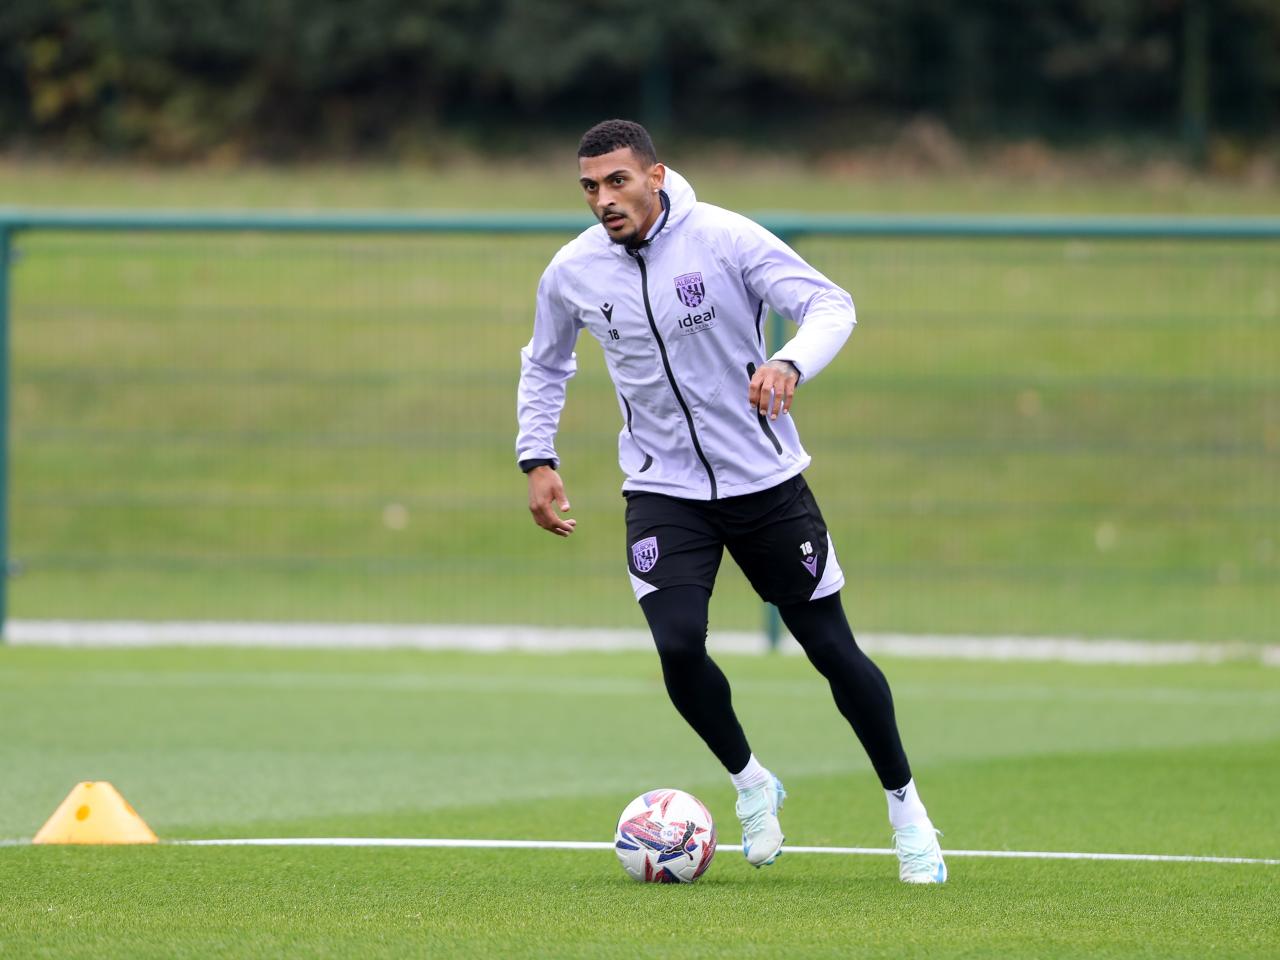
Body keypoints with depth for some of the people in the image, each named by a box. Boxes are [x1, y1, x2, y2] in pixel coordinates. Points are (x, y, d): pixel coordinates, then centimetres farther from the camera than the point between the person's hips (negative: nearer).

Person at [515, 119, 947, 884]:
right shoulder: (572, 273, -5)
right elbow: (545, 367, 15)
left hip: (765, 480, -1)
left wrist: (791, 363, -37)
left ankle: (905, 806, 21)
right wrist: (538, 460, 5)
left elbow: (831, 305, -18)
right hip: (664, 492, 2)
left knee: (833, 649, 1)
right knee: (678, 646, -20)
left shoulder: (725, 239, -15)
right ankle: (750, 783, 8)